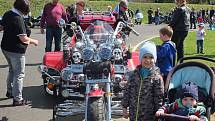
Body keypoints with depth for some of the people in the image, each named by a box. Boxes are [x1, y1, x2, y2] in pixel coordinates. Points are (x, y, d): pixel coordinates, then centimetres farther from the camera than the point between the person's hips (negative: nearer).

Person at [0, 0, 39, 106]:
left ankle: (10, 91, 40)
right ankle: (17, 99, 6)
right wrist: (33, 41, -8)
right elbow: (23, 38, -24)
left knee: (12, 70, 27)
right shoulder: (18, 19, -24)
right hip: (16, 51, -9)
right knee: (19, 74, 1)